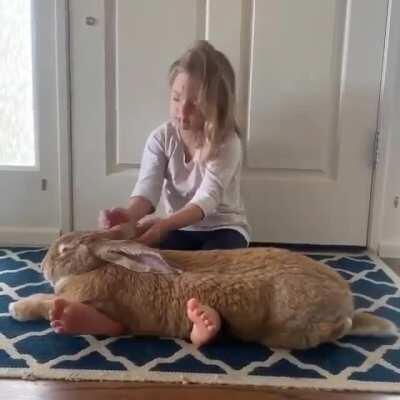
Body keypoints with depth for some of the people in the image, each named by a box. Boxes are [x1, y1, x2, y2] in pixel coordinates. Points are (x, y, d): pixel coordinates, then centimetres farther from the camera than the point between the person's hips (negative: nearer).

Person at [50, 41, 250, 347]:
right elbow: (147, 191, -19)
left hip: (223, 228, -2)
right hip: (179, 228, 3)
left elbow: (207, 198, -30)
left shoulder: (227, 143, -17)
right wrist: (129, 216, -43)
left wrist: (164, 225, -47)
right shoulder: (161, 138, -6)